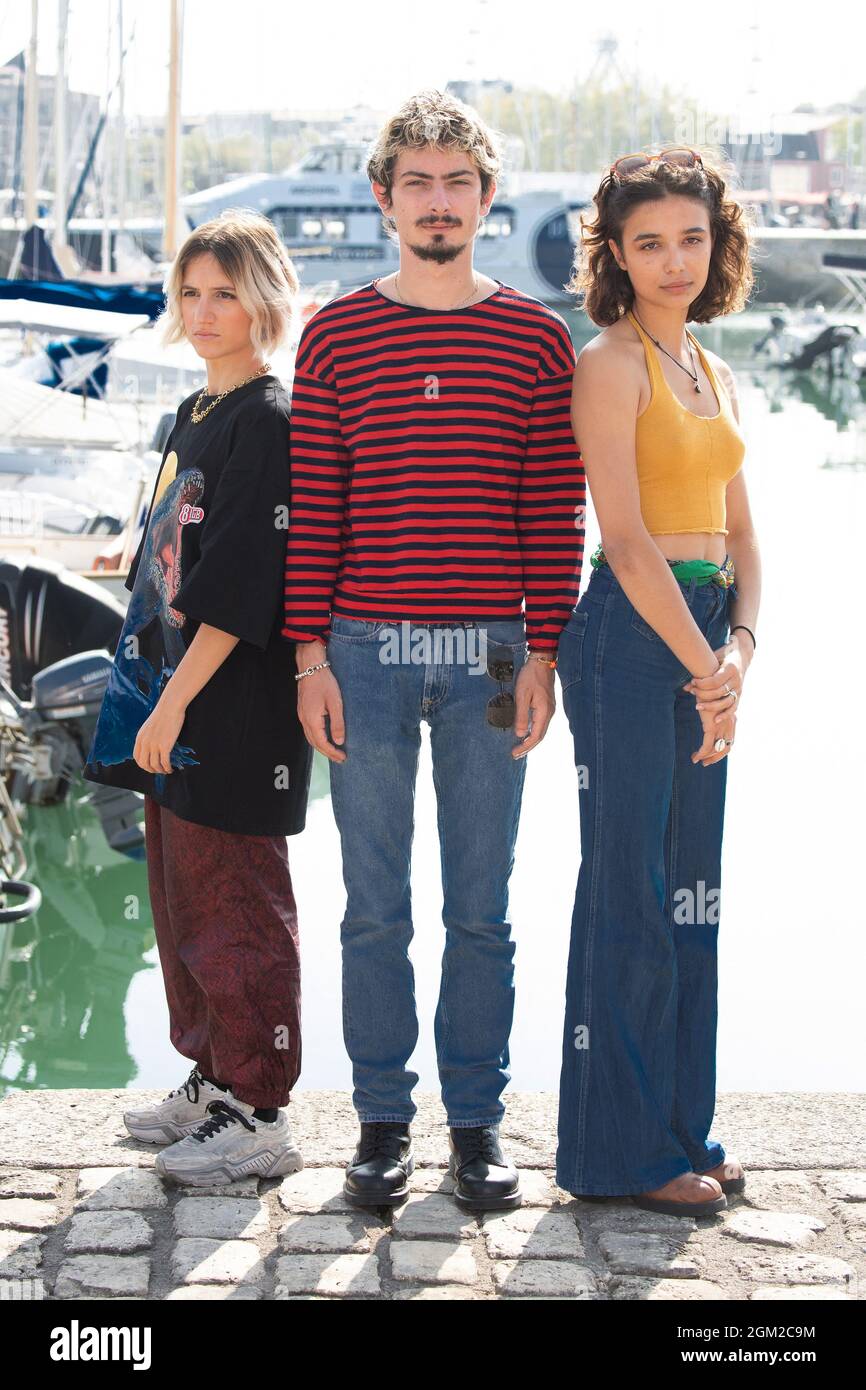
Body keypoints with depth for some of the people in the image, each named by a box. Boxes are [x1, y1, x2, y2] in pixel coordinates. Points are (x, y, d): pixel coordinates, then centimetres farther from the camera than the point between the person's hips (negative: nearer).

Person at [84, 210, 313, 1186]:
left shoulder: (269, 422, -12)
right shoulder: (193, 416, 16)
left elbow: (240, 585, -19)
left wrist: (175, 700, -21)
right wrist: (155, 699, 17)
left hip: (235, 710, -9)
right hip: (175, 703, 9)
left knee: (234, 904, -5)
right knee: (180, 900, 14)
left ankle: (258, 1114, 2)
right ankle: (212, 1080, 26)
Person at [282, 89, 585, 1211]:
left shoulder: (536, 337, 5)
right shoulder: (336, 334, 5)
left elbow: (554, 513, 3)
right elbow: (313, 509, 4)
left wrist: (544, 656, -3)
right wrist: (311, 656, -2)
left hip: (490, 655, 0)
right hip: (365, 651, 0)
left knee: (481, 909, 6)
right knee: (375, 907, 5)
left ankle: (477, 1123, 16)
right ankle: (383, 1123, 16)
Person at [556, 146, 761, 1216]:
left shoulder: (711, 374, 16)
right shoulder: (609, 364, -8)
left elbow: (739, 536, 13)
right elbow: (626, 539, -15)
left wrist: (740, 649, -3)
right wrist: (704, 666, -15)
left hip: (704, 642, 8)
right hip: (632, 635, -8)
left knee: (688, 889, 12)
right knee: (630, 891, -2)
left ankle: (678, 1131, 21)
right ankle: (621, 1150, 7)